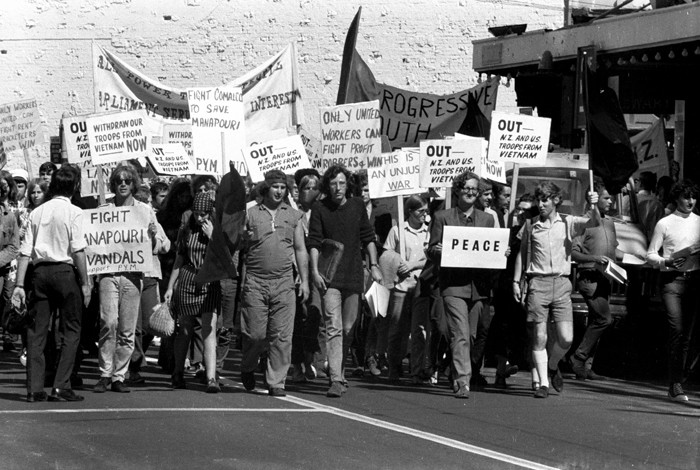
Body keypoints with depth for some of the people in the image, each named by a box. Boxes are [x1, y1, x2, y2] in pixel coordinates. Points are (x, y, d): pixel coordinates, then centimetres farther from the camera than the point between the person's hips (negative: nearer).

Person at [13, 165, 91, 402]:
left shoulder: (37, 212, 12)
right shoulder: (73, 212, -3)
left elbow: (25, 252, 8)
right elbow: (78, 250, -11)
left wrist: (19, 285, 8)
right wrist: (85, 283, -8)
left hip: (40, 270, 5)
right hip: (64, 270, -5)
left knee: (37, 330, 7)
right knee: (71, 330, 2)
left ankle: (34, 388, 4)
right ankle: (61, 387, -6)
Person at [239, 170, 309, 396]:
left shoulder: (293, 216, 12)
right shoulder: (250, 214, 5)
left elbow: (300, 250, 16)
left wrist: (304, 280, 9)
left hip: (284, 282, 2)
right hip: (255, 281, -2)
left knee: (281, 335, -4)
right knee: (255, 333, -2)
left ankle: (276, 382, 3)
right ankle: (247, 368, 25)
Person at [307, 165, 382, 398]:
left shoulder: (357, 206, 7)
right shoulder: (319, 208, -1)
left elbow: (368, 237, 13)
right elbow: (314, 242, -4)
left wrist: (374, 265, 5)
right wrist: (315, 271, -13)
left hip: (354, 275, 3)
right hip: (330, 276, -3)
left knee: (348, 328, 10)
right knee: (334, 328, -12)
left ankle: (339, 369, 28)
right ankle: (336, 380, -17)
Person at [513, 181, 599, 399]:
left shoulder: (568, 223, 6)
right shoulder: (530, 225, 8)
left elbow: (594, 223, -7)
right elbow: (522, 253, 15)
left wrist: (594, 206, -27)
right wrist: (516, 281, 9)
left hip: (561, 283, 0)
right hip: (538, 282, 0)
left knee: (566, 338, -6)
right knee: (539, 337, -4)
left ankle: (552, 366, 24)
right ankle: (542, 382, 4)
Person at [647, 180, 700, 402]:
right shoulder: (665, 224, 2)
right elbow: (650, 255, 3)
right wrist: (667, 262, -15)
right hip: (672, 279, -4)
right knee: (677, 330, -13)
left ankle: (678, 379, 15)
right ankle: (676, 384, -12)